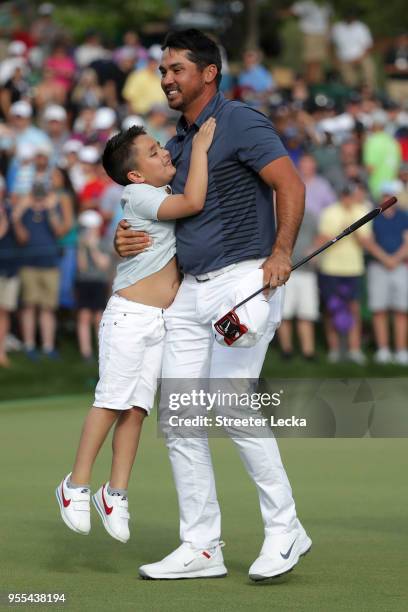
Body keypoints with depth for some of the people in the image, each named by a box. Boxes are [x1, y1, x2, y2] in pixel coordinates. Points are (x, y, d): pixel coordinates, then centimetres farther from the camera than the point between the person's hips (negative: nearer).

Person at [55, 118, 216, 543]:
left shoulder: (161, 196, 15)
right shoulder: (140, 196, -12)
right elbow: (193, 202, -24)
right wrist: (200, 146, -17)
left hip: (162, 321, 8)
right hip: (130, 316, -8)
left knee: (137, 405, 3)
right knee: (112, 400, -7)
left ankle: (116, 493, 6)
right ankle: (76, 485, 1)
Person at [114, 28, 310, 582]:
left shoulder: (240, 123, -6)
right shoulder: (179, 142, 20)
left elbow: (290, 184, -15)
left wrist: (282, 252, -27)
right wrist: (128, 237, 4)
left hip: (245, 280, -9)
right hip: (190, 289, 9)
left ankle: (284, 529, -7)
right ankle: (201, 549, 8)